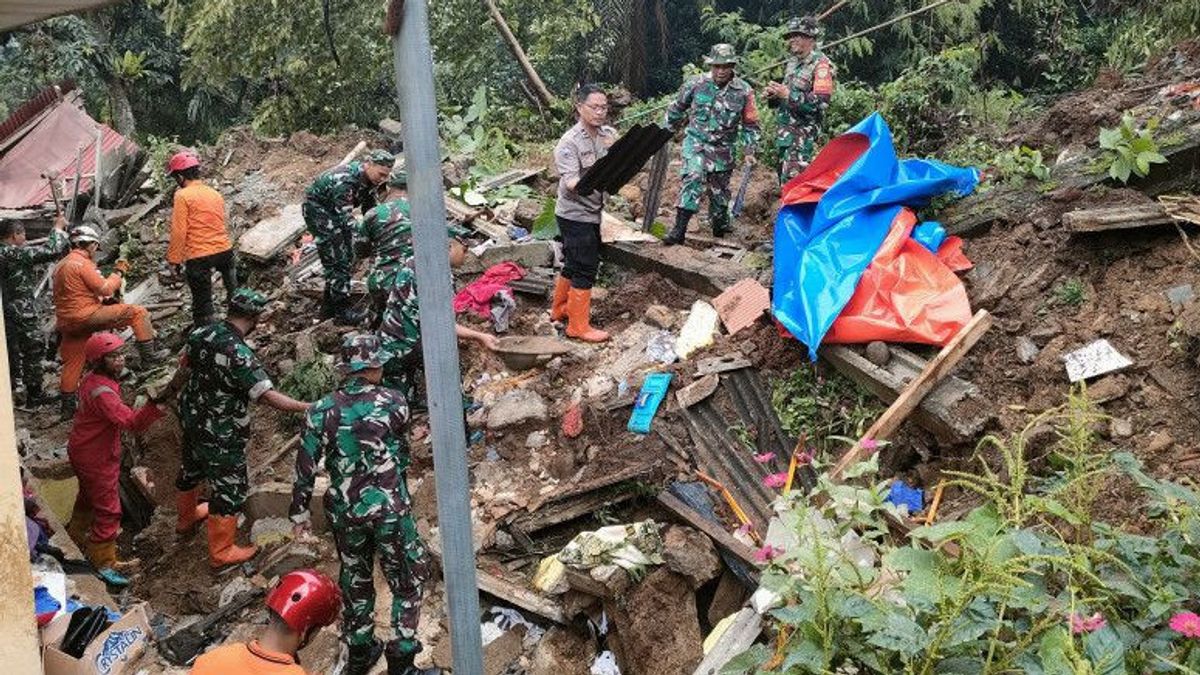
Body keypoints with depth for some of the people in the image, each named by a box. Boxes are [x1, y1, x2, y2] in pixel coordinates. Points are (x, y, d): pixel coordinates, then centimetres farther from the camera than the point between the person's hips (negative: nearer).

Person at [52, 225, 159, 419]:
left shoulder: (61, 265, 21)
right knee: (138, 313, -9)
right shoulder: (82, 263, -11)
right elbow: (105, 289, -14)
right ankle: (147, 356, -13)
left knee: (72, 364, 17)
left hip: (66, 321, 10)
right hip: (85, 315, -10)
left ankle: (67, 407, 22)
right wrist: (119, 272, 0)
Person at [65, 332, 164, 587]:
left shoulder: (94, 380, 0)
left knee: (88, 495, 31)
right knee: (108, 510, -2)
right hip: (95, 459, -10)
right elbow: (131, 422, -44)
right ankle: (105, 563, 8)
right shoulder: (101, 391, -32)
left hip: (83, 450, 10)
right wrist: (156, 406, -57)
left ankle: (76, 535, 53)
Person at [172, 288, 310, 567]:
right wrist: (309, 408, -33)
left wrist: (168, 390, 28)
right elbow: (268, 396, -35)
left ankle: (186, 516, 56)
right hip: (220, 434, -8)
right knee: (231, 488, 8)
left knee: (192, 468, 30)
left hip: (191, 417, 8)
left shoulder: (201, 333, -8)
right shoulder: (239, 354, -32)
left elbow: (185, 368, 9)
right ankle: (222, 551, 20)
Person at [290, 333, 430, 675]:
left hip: (345, 512, 3)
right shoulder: (393, 403, -13)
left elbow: (305, 467, -5)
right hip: (391, 510, -3)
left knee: (355, 582, 21)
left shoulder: (322, 411, -9)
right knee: (407, 582, 14)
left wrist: (299, 512, 8)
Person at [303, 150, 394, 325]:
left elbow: (370, 210, 1)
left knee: (346, 259, 8)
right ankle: (342, 311, -11)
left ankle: (328, 308, 18)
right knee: (337, 260, -14)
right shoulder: (345, 180, -35)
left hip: (333, 211, 9)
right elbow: (345, 218, -37)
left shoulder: (369, 179, -8)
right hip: (317, 210, -9)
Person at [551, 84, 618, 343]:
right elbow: (570, 183, -26)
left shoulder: (609, 134, 2)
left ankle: (560, 309, 38)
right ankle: (578, 326, 8)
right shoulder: (569, 143, -18)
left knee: (574, 265, 21)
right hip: (575, 214, -7)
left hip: (592, 212, 7)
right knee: (585, 270, -3)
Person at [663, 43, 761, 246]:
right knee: (694, 178, -23)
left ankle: (720, 225, 37)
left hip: (722, 149, 2)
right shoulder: (696, 84, -7)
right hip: (696, 141, -2)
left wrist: (749, 151, -2)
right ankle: (679, 229, -26)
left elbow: (750, 124, 3)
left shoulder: (744, 91, -6)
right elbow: (676, 109, 9)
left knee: (719, 189, 12)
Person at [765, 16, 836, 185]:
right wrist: (773, 96, 4)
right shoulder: (793, 62, 14)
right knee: (783, 179, 13)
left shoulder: (820, 65, -12)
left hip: (802, 134, -9)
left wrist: (787, 95, -23)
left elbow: (821, 103, -22)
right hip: (783, 132, 9)